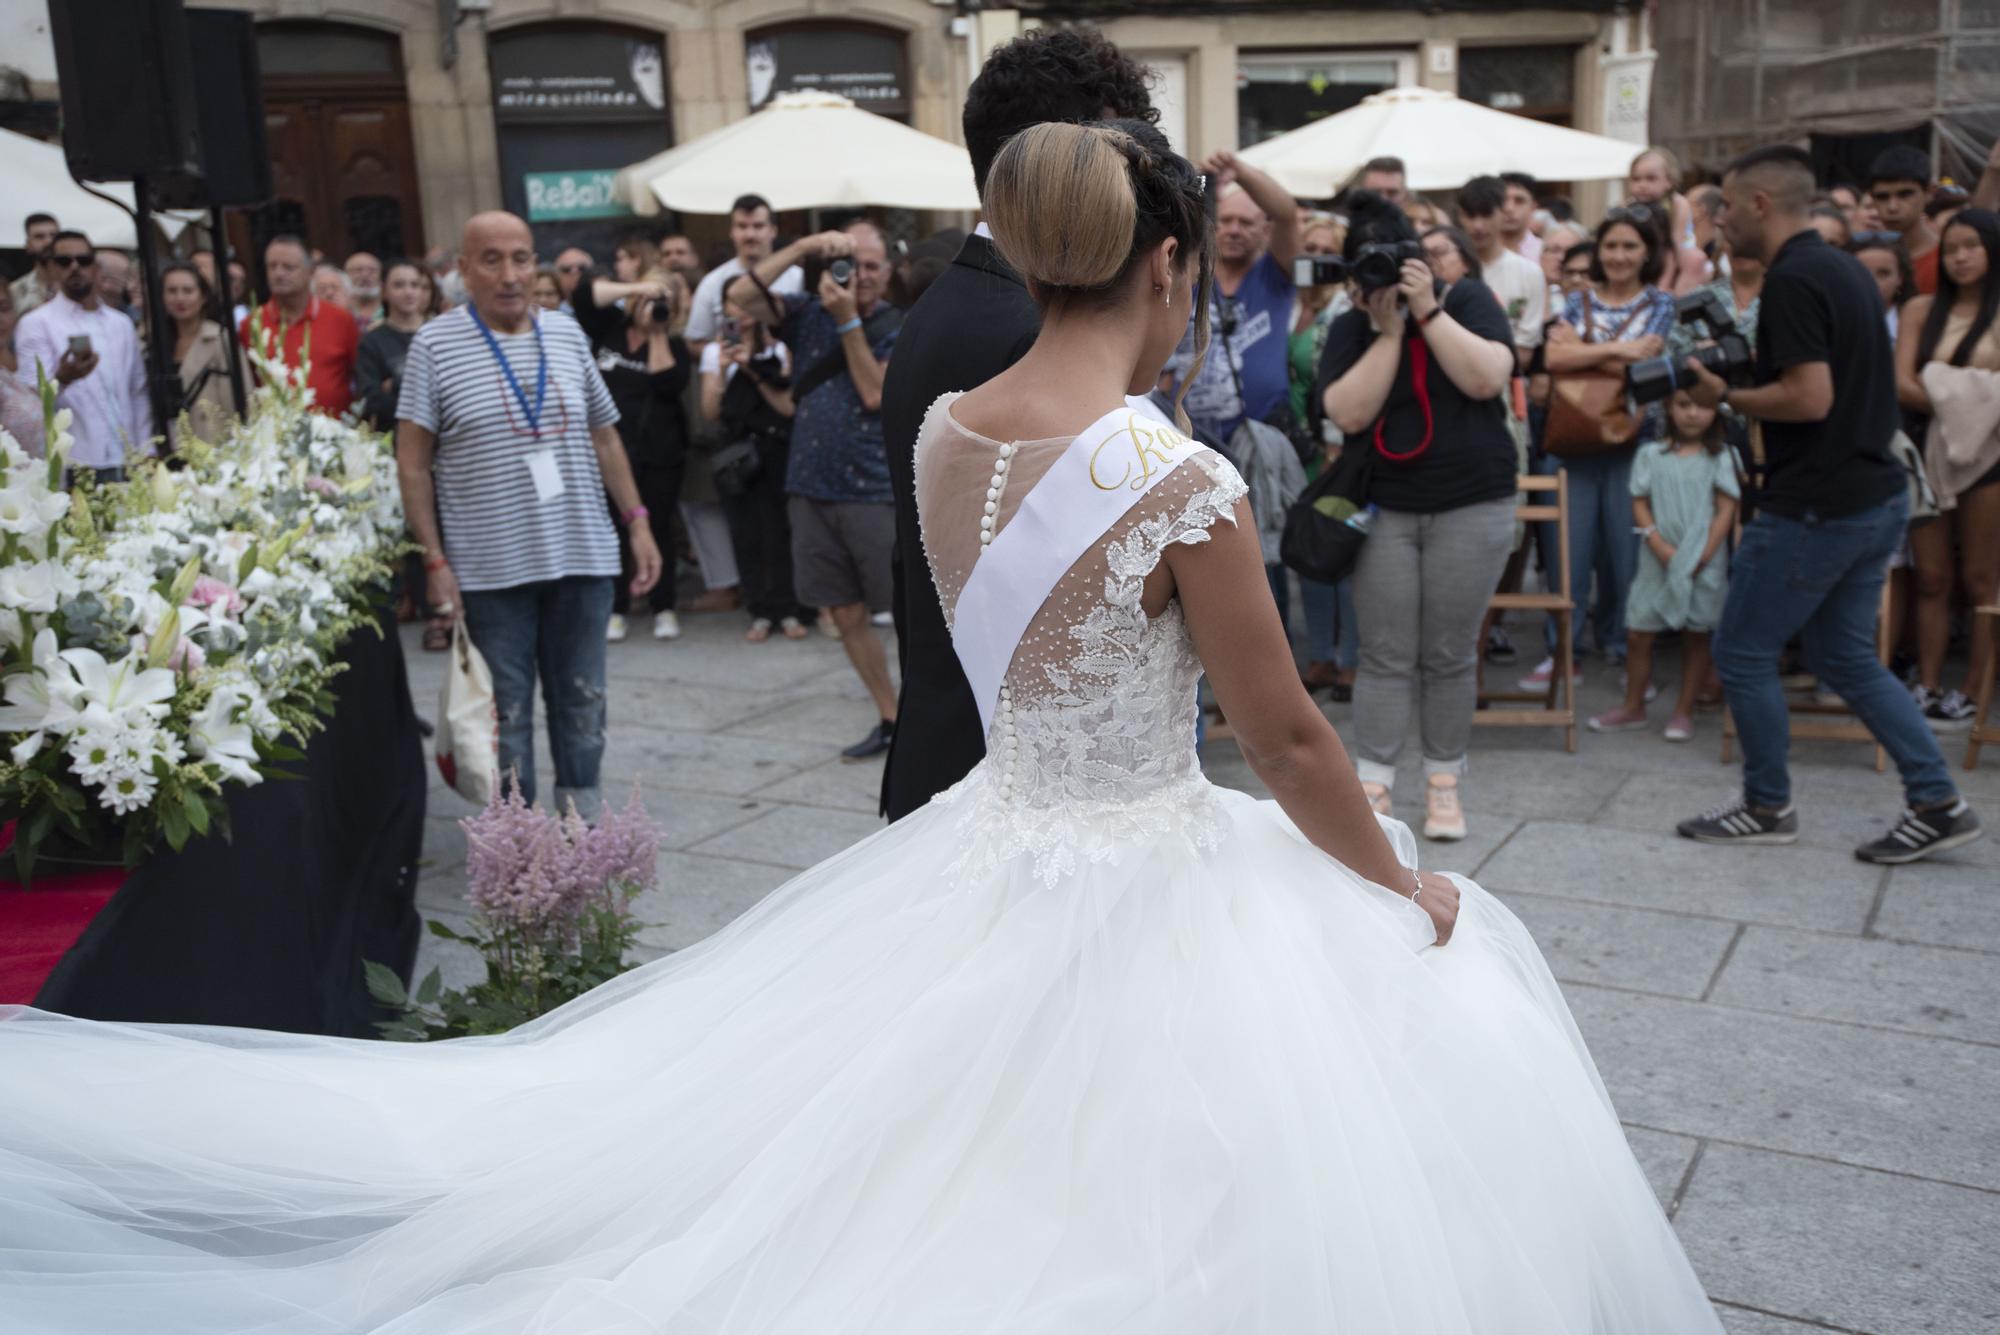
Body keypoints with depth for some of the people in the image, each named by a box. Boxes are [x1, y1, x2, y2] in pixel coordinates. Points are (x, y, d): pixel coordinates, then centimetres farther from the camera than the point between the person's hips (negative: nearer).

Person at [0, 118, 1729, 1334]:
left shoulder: (943, 435, -5)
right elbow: (1289, 738, -14)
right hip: (1144, 895, -6)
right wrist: (1408, 889, 3)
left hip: (989, 852, 7)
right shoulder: (1187, 486, -24)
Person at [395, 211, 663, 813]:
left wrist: (637, 522, 9)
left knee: (583, 705, 11)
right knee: (505, 715, 6)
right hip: (491, 567, -3)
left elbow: (605, 436, 14)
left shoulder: (566, 333, 8)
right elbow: (413, 463, -4)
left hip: (583, 556, 3)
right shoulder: (435, 344, -3)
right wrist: (435, 561, -9)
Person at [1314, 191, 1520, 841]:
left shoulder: (1468, 300, 2)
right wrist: (1388, 330, -13)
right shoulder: (1351, 329, 6)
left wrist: (1427, 310, -16)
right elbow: (1348, 413, -10)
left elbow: (1487, 378, -15)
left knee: (1450, 657, 5)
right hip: (1384, 510, 1)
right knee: (1385, 657, 1)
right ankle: (1374, 786, 7)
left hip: (1471, 507, -1)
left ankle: (1444, 782, 18)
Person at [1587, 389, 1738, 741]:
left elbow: (1726, 511, -3)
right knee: (1638, 632, 2)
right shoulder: (1650, 455, 4)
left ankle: (1684, 710, 15)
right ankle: (1632, 707, 14)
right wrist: (1661, 547, -11)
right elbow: (1640, 505, 2)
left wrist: (1703, 556, -11)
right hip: (1657, 560, 1)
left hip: (1704, 563, -1)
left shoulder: (1719, 458, 1)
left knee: (1696, 635, 5)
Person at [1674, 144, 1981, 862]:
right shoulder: (1844, 267, 13)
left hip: (1817, 507, -10)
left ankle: (1767, 807, 16)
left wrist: (1726, 394, -11)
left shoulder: (1792, 280, -18)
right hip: (1876, 498, 10)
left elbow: (1810, 398, -24)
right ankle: (1938, 803, 16)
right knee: (1848, 659, 17)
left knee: (1742, 653, 4)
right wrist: (1748, 368, 13)